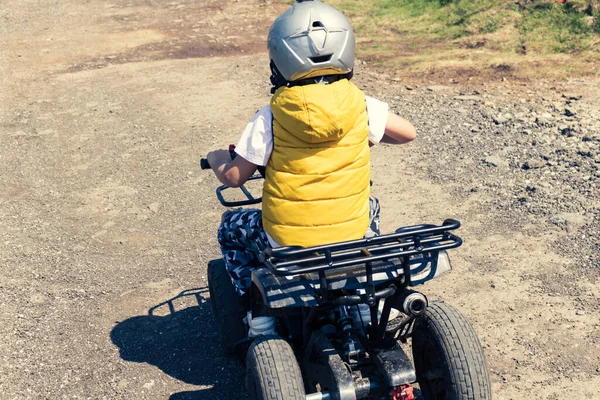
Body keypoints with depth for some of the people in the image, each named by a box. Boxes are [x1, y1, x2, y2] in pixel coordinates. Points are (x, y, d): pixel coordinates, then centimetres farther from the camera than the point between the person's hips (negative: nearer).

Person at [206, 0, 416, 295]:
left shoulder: (270, 117, -13)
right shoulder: (360, 105, -8)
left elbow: (234, 177, -6)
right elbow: (407, 132, 7)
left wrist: (216, 158, 16)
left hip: (287, 245, -2)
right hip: (353, 238, 2)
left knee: (231, 226, 27)